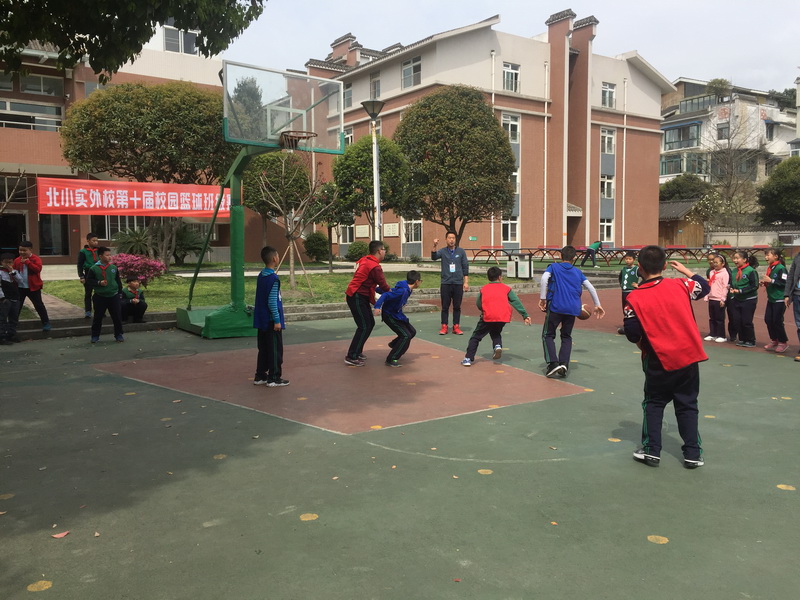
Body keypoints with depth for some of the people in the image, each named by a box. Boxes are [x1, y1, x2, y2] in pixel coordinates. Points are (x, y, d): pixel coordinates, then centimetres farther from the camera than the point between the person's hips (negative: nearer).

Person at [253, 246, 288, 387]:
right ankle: (273, 378, 6)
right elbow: (272, 301, -20)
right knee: (275, 349, 1)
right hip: (271, 320, -8)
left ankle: (260, 376, 21)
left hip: (261, 320, 8)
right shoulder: (274, 278, -17)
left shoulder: (261, 275, 9)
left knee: (263, 348, 15)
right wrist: (277, 320, -17)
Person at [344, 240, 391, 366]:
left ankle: (357, 352, 24)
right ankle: (351, 357, -5)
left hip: (360, 297, 10)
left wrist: (376, 288, 7)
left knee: (370, 324, 16)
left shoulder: (364, 260, 10)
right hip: (357, 298, -10)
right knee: (364, 327, -8)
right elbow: (383, 285, -11)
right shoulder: (375, 267, -19)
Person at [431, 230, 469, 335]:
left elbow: (465, 267, 6)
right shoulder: (443, 251, 4)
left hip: (458, 283, 1)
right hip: (446, 283, 0)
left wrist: (466, 282, 0)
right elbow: (434, 257, -16)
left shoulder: (461, 252, 6)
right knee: (445, 306, 2)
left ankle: (456, 326, 13)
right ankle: (444, 327, 9)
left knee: (457, 306, 5)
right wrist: (434, 246, -32)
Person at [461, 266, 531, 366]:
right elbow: (516, 302, 10)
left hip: (488, 316, -1)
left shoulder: (483, 289, 16)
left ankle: (468, 358, 3)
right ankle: (498, 346, 1)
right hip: (503, 317, 2)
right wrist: (525, 316, 8)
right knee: (495, 333, 30)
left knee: (476, 336, 11)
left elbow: (478, 305, 15)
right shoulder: (507, 288, 16)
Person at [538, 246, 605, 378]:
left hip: (555, 307, -3)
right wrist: (597, 305, 21)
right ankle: (564, 364, 3)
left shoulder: (553, 267, 9)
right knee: (566, 336, 17)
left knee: (548, 335, 7)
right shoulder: (578, 272, 18)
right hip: (573, 309, 3)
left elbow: (544, 279, -10)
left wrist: (542, 299, -10)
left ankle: (553, 363, -10)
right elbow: (591, 287, 14)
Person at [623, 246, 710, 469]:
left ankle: (651, 450, 14)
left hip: (658, 361, -2)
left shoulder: (635, 298, -12)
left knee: (654, 404, 15)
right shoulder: (680, 285, -5)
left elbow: (632, 334, -10)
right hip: (689, 357, 2)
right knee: (687, 406, 14)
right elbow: (704, 287, 15)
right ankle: (693, 454, 16)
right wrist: (685, 270, 27)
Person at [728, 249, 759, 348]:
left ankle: (751, 341, 13)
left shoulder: (751, 271, -15)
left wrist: (740, 291, -19)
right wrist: (732, 289, -6)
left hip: (749, 300, -6)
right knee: (736, 321, 6)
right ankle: (742, 339, 21)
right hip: (737, 299, 6)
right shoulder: (735, 271, 4)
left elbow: (755, 286, -17)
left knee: (747, 322, -2)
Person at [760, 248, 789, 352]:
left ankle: (783, 342, 14)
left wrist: (771, 281, -22)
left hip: (779, 300, -8)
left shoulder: (781, 268, -15)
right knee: (768, 320, 9)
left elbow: (785, 283, -22)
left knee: (777, 321, -2)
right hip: (771, 299, 8)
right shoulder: (770, 268, 10)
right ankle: (774, 341, 23)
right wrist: (765, 283, 4)